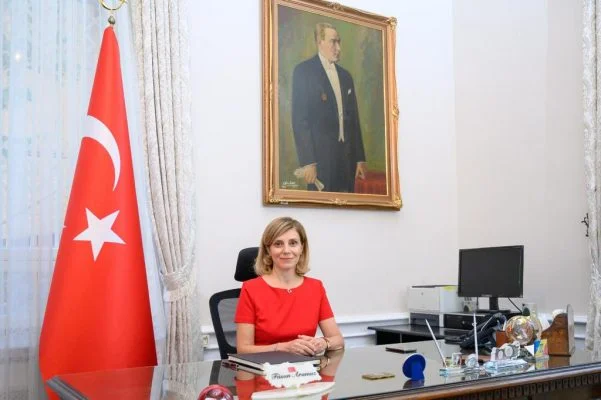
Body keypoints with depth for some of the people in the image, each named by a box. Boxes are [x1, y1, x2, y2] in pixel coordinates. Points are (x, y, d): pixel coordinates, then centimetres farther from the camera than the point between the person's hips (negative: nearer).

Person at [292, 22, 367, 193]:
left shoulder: (345, 75, 17)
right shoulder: (303, 71, -3)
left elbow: (354, 119, 16)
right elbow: (299, 119, -10)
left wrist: (360, 158, 12)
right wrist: (307, 161, -16)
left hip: (347, 156, 6)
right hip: (320, 155, -5)